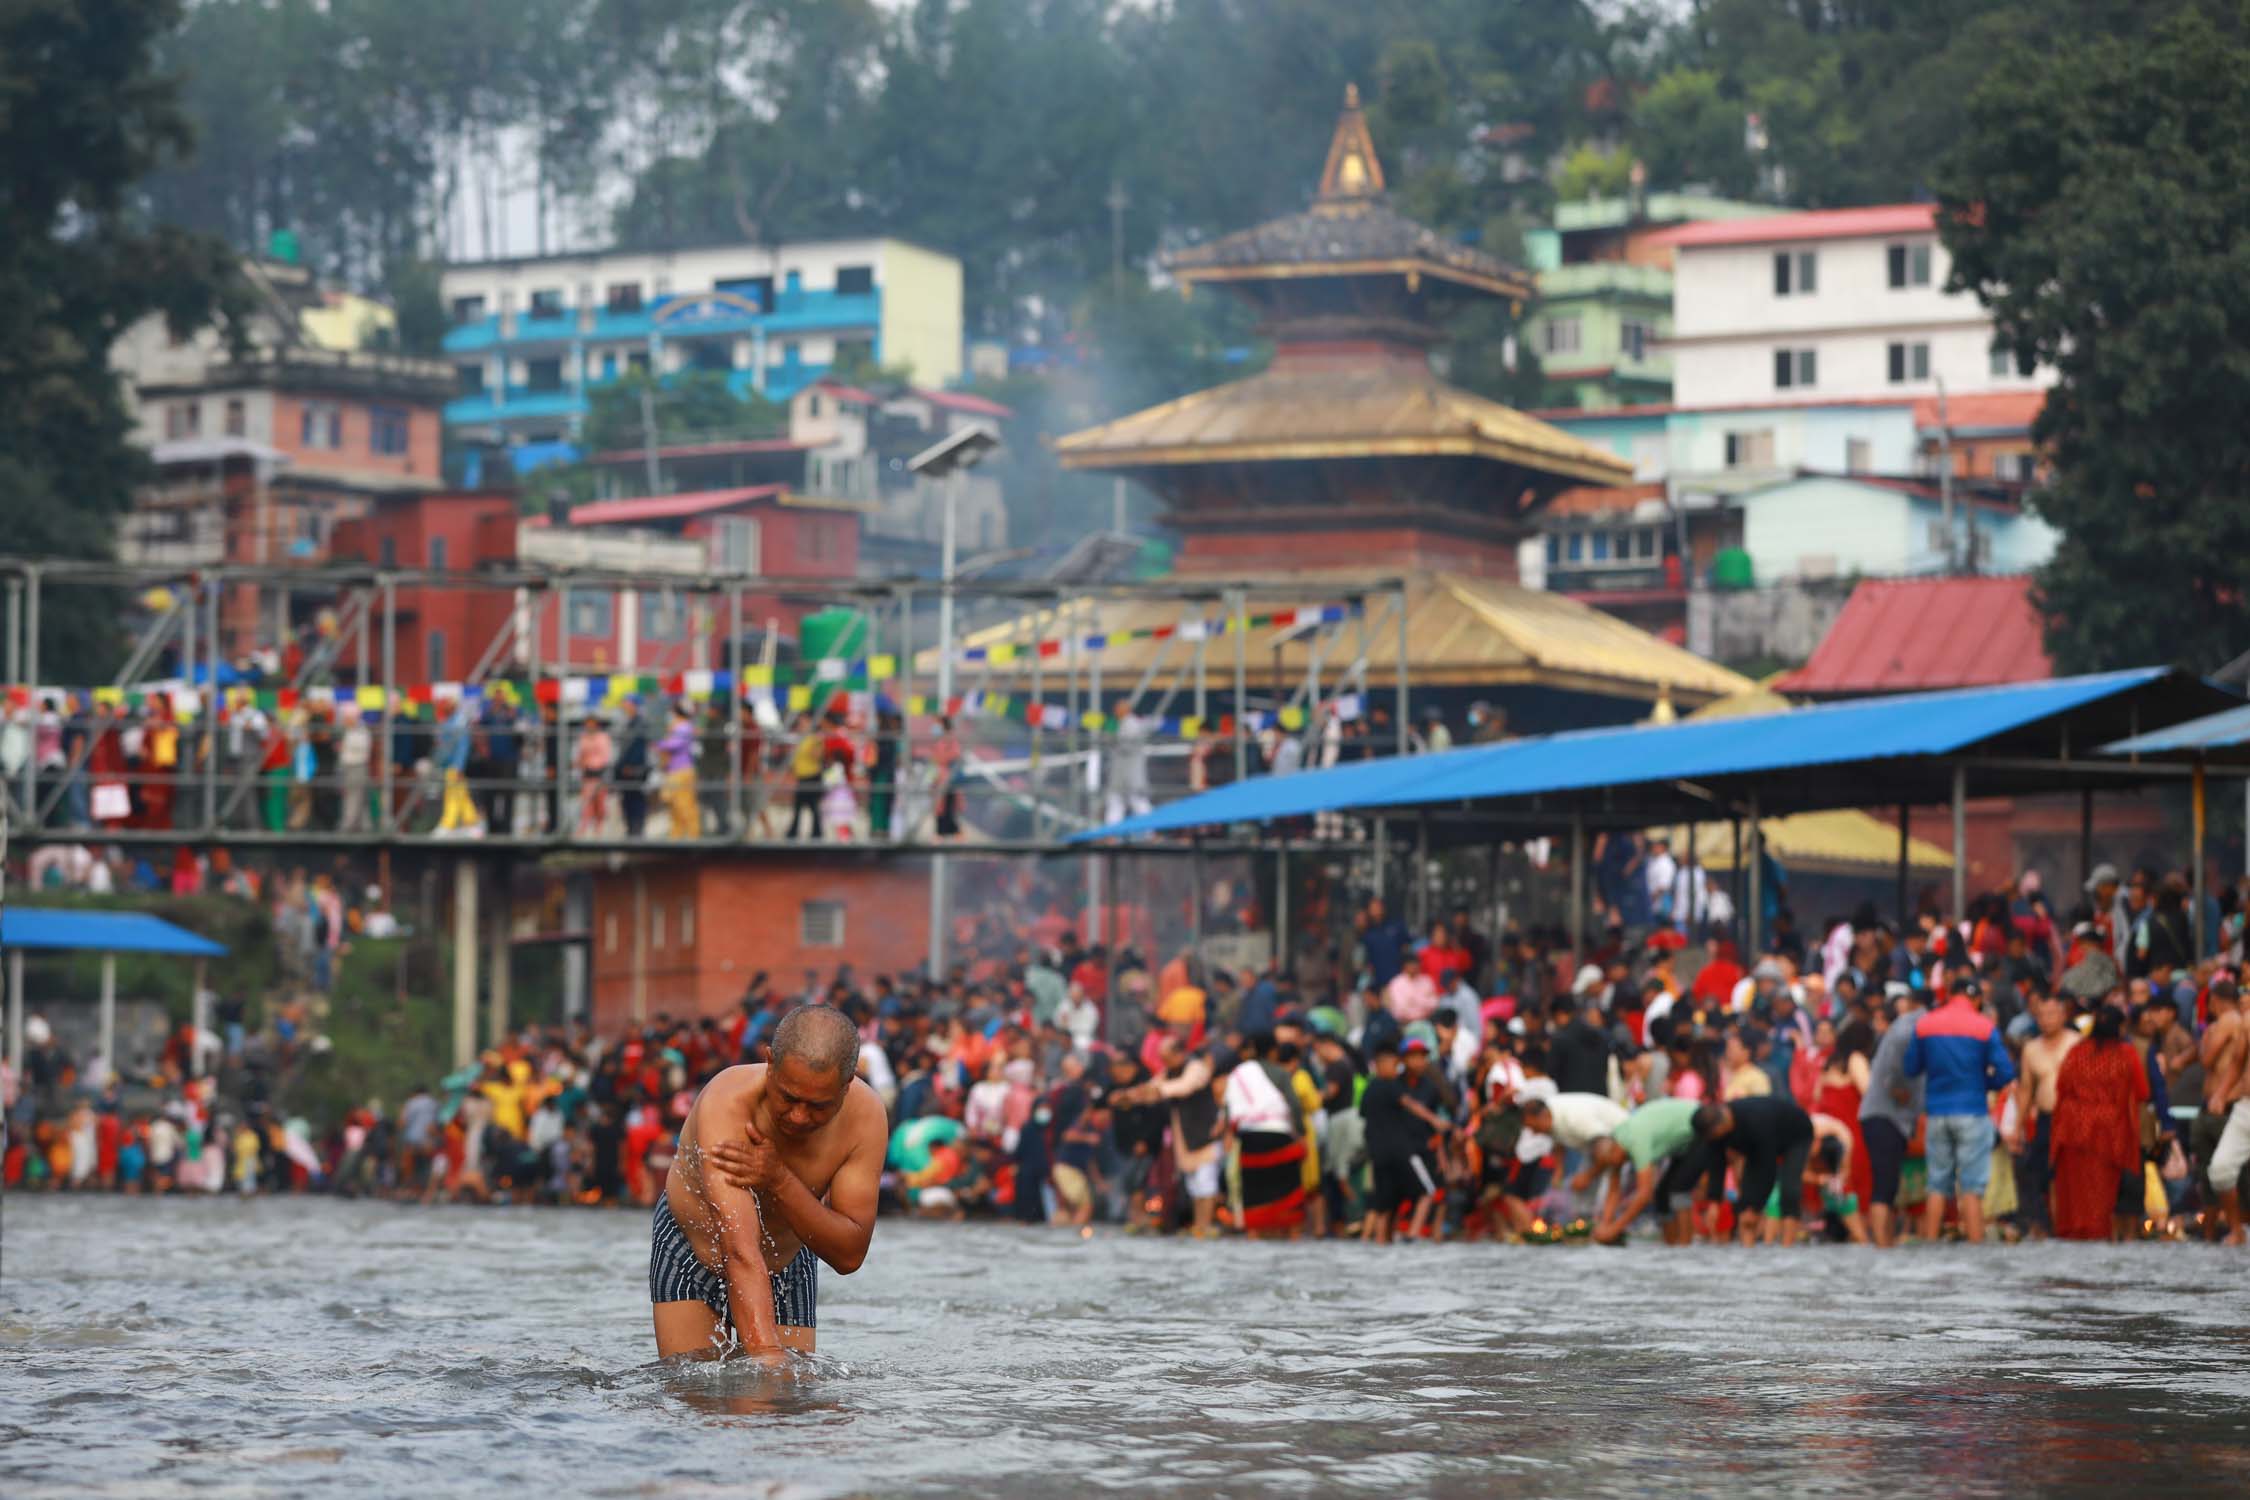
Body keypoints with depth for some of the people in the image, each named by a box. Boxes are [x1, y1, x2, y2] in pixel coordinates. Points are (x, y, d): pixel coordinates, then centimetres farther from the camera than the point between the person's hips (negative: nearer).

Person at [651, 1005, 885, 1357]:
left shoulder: (865, 1115, -27)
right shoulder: (725, 1103, -38)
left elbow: (849, 1255, -28)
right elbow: (741, 1254, -47)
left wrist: (780, 1181, -42)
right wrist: (764, 1354, -57)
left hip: (788, 1263, 3)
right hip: (690, 1249, -2)